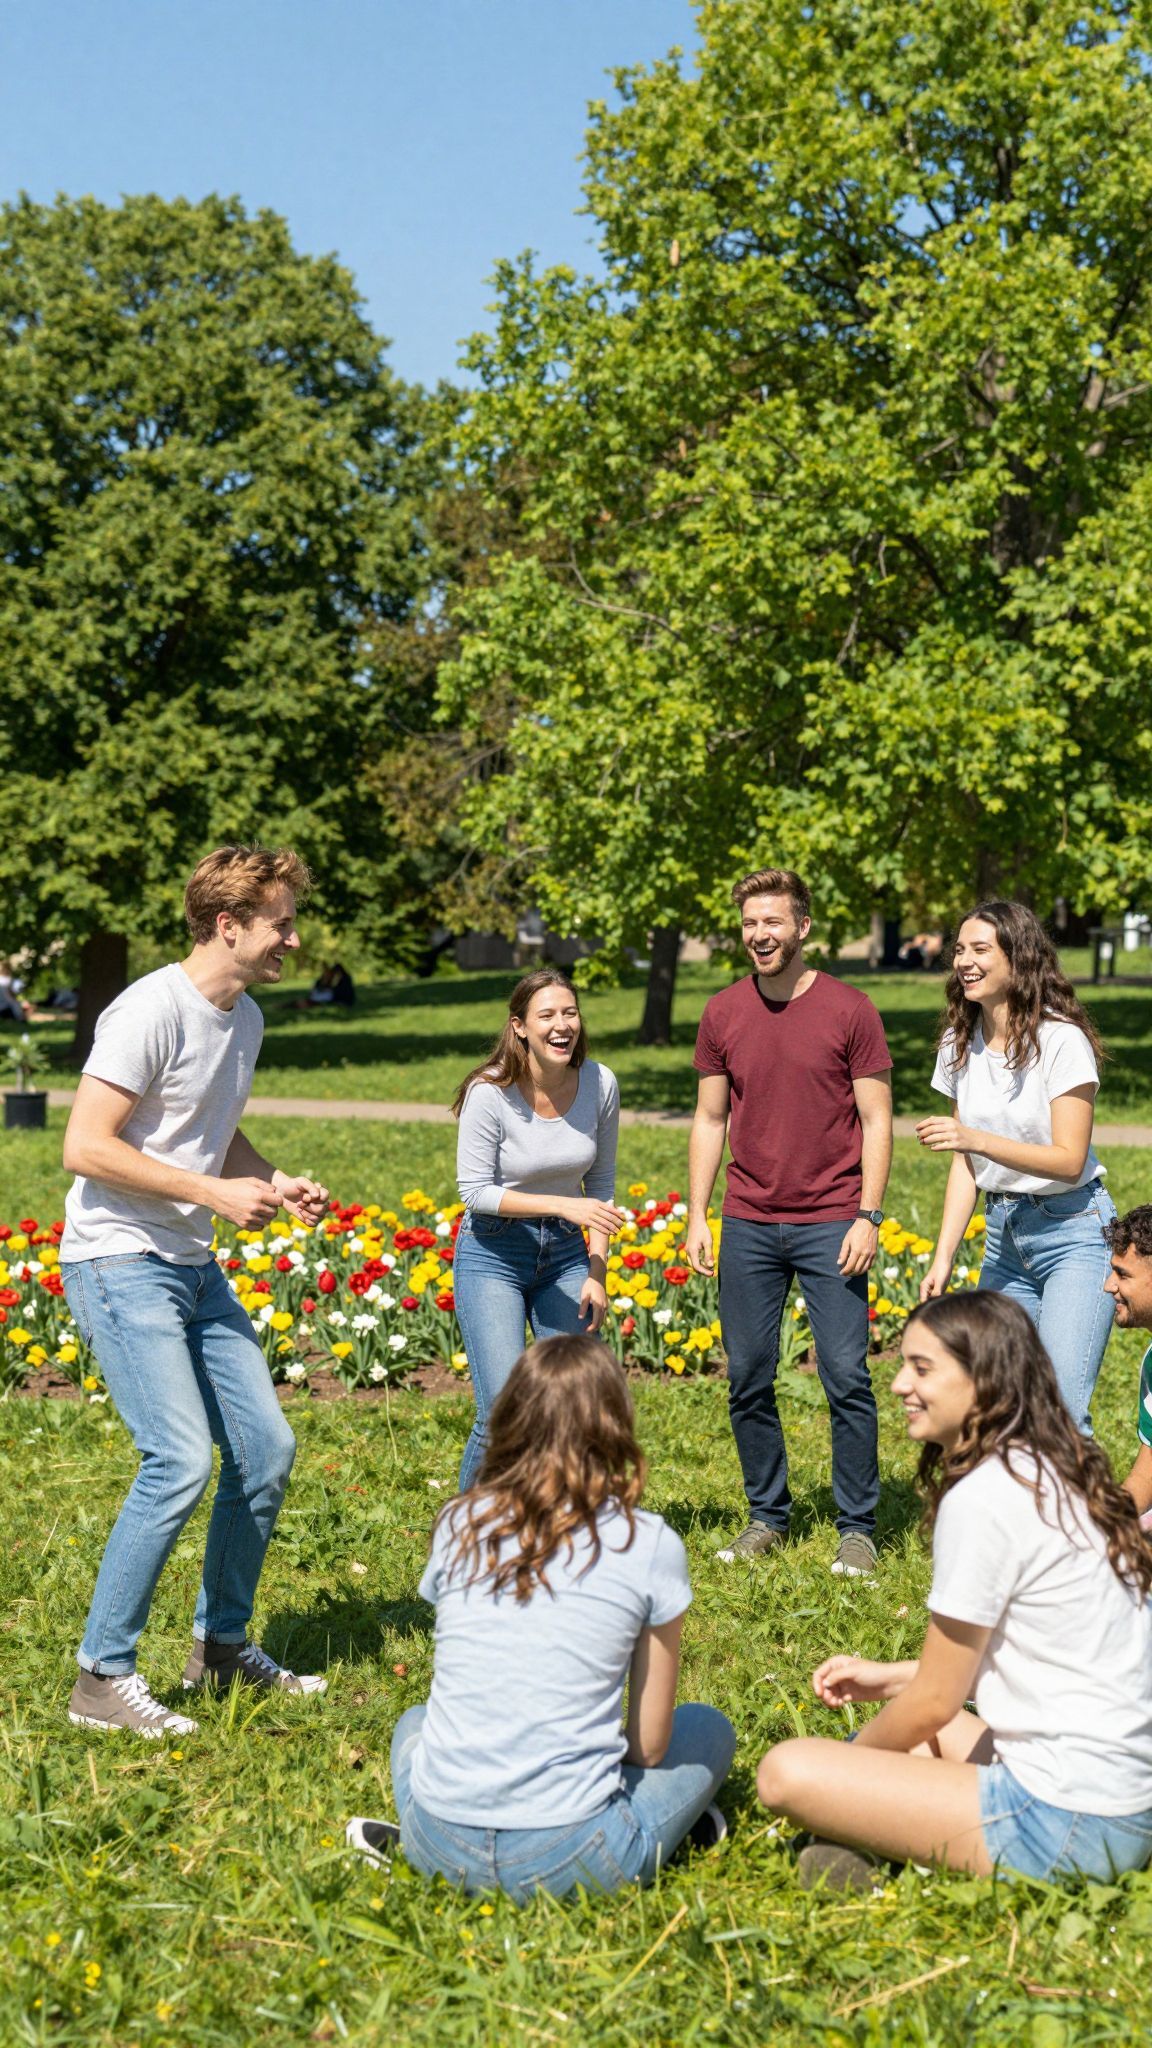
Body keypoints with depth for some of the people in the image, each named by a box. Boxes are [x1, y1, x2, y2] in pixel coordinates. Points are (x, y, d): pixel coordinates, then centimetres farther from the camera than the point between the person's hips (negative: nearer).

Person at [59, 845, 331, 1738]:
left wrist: (278, 1183, 7)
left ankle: (222, 1644, 25)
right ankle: (102, 1679, -4)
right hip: (118, 1262, -9)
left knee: (266, 1449, 7)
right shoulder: (152, 1011, -17)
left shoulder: (245, 1018, 11)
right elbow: (85, 1147, -21)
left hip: (193, 1266, 9)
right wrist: (215, 1192, -19)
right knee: (181, 1459, -17)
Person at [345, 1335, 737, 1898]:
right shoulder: (650, 1545, -4)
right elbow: (650, 1746, 3)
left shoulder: (458, 1524, 4)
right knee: (709, 1730, 25)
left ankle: (410, 1835, 9)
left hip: (443, 1853, 2)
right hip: (570, 1863, -2)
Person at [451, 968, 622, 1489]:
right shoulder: (491, 1093, -19)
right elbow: (474, 1191, -15)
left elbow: (601, 1184, 5)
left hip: (565, 1252, 4)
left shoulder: (599, 1084, -6)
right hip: (493, 1255, -4)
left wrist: (597, 1275, 1)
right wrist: (562, 1205, -25)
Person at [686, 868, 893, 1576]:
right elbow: (710, 1121, 12)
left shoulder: (850, 1010, -3)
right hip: (748, 1225, 3)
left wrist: (868, 1216, -10)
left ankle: (858, 1528, 10)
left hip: (831, 1224, -3)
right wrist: (696, 1216, 6)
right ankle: (768, 1517, 22)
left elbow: (877, 1122, -2)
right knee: (748, 1380, 7)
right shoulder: (723, 1013, 6)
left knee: (847, 1378, -3)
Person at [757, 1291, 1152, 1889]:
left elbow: (936, 1701, -9)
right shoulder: (1056, 1474, 10)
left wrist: (852, 1756, 8)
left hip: (1069, 1824, -10)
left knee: (787, 1772, -16)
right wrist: (887, 1679, 19)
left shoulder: (983, 1497, -17)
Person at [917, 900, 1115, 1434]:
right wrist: (943, 1258, 2)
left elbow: (1070, 1161, -18)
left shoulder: (1061, 1041, -14)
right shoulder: (960, 1044, 5)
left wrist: (977, 1139, -30)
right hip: (1003, 1231, 6)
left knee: (1060, 1407, -16)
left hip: (1073, 1232, -6)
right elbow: (964, 1164, 8)